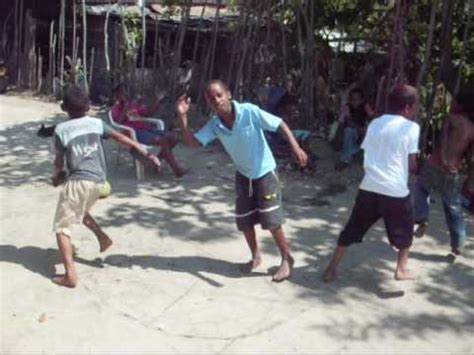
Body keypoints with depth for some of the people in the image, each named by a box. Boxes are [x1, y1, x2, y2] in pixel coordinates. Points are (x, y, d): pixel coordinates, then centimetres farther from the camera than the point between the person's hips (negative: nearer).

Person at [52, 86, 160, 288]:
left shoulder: (61, 129, -2)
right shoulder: (97, 123, 7)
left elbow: (59, 161, 5)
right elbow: (122, 138, 3)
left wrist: (57, 175, 26)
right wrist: (146, 154, 5)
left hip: (78, 181, -6)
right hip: (98, 182, 6)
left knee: (61, 227, 2)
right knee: (80, 210, 35)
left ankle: (70, 275, -8)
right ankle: (102, 238, 24)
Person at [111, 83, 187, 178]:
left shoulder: (134, 104, 25)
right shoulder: (116, 108, 6)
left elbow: (149, 111, 28)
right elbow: (119, 122, -13)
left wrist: (158, 100, 15)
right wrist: (126, 107, -18)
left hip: (146, 128, 7)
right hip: (135, 133, -7)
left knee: (173, 137, -10)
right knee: (162, 140, -28)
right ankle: (177, 169, -26)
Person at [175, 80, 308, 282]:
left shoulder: (249, 112, -24)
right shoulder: (214, 125, -10)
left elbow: (280, 124, -22)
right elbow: (193, 142, -13)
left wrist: (295, 147, -34)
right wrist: (182, 117, -23)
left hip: (264, 172, -5)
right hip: (243, 175, 5)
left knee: (271, 220, -6)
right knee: (243, 220, 10)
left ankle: (287, 259, 14)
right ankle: (255, 256, 33)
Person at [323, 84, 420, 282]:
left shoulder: (375, 124, 11)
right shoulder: (411, 127, -3)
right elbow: (411, 165, -2)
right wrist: (418, 167, 19)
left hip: (369, 187, 4)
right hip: (396, 191, -4)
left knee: (352, 229, 14)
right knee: (404, 231, 21)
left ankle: (332, 268, 16)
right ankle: (401, 270, 24)